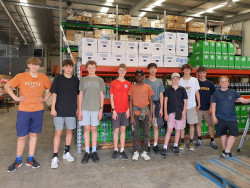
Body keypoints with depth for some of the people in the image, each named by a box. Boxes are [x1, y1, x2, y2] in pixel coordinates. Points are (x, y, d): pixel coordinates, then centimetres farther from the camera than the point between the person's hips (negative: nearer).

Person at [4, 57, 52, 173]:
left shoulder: (43, 78, 3)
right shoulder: (21, 76, -1)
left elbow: (51, 89, 15)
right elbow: (7, 86, 6)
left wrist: (45, 98, 3)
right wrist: (15, 98, -3)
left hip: (38, 110, 2)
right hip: (23, 110, -1)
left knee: (34, 134, 10)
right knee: (21, 136, 4)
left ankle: (30, 159, 24)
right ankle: (18, 161, 24)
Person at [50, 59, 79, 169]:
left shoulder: (76, 80, 6)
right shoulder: (58, 79, 0)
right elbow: (54, 94, -1)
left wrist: (78, 108, 8)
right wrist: (53, 108, -8)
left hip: (71, 110, 3)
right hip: (59, 110, -3)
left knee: (69, 131, 11)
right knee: (58, 132, -2)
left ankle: (66, 153, 28)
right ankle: (55, 157, 6)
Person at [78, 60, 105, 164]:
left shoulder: (100, 80, 7)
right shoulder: (83, 80, 8)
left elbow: (102, 95, 6)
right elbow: (80, 95, 7)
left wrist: (101, 109, -2)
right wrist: (79, 110, 1)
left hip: (96, 108, 0)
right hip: (85, 108, 1)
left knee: (94, 129, 5)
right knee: (86, 129, 4)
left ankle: (94, 151, 16)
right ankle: (87, 152, 13)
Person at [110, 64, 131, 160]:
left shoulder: (128, 84, 8)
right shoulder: (113, 83, 1)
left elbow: (129, 98, 9)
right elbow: (111, 98, -1)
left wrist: (128, 109, -1)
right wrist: (113, 110, -9)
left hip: (125, 111, 3)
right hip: (116, 110, -2)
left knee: (123, 130, 7)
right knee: (116, 130, 3)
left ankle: (122, 150, 16)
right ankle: (115, 150, 15)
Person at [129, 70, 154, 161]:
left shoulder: (148, 87, 5)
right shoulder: (132, 87, 3)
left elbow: (150, 101, 7)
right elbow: (130, 101, 2)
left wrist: (150, 115, 0)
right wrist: (131, 116, -4)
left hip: (146, 112, 1)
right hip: (135, 113, -1)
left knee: (146, 133, 6)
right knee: (135, 134, 3)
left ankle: (144, 152, 19)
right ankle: (136, 152, 17)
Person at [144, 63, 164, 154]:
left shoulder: (159, 82, 10)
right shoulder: (144, 81, 3)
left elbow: (161, 96, 9)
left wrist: (161, 108, 3)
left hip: (156, 105, 2)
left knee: (156, 126, 6)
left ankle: (155, 145, 16)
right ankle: (147, 145, 13)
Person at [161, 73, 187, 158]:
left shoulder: (182, 89, 5)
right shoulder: (168, 89, 3)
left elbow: (185, 102, 8)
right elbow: (165, 101, 3)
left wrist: (183, 113, -3)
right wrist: (165, 113, -2)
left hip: (180, 112, 2)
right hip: (171, 112, -1)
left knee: (178, 130, 10)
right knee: (169, 130, -6)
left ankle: (175, 146, 26)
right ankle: (164, 148, 0)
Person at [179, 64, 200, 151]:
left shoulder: (195, 80, 5)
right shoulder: (179, 81, 2)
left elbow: (197, 92, 9)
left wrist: (199, 104, 5)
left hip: (192, 106, 1)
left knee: (192, 124, 4)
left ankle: (191, 142, 16)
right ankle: (182, 142, 16)